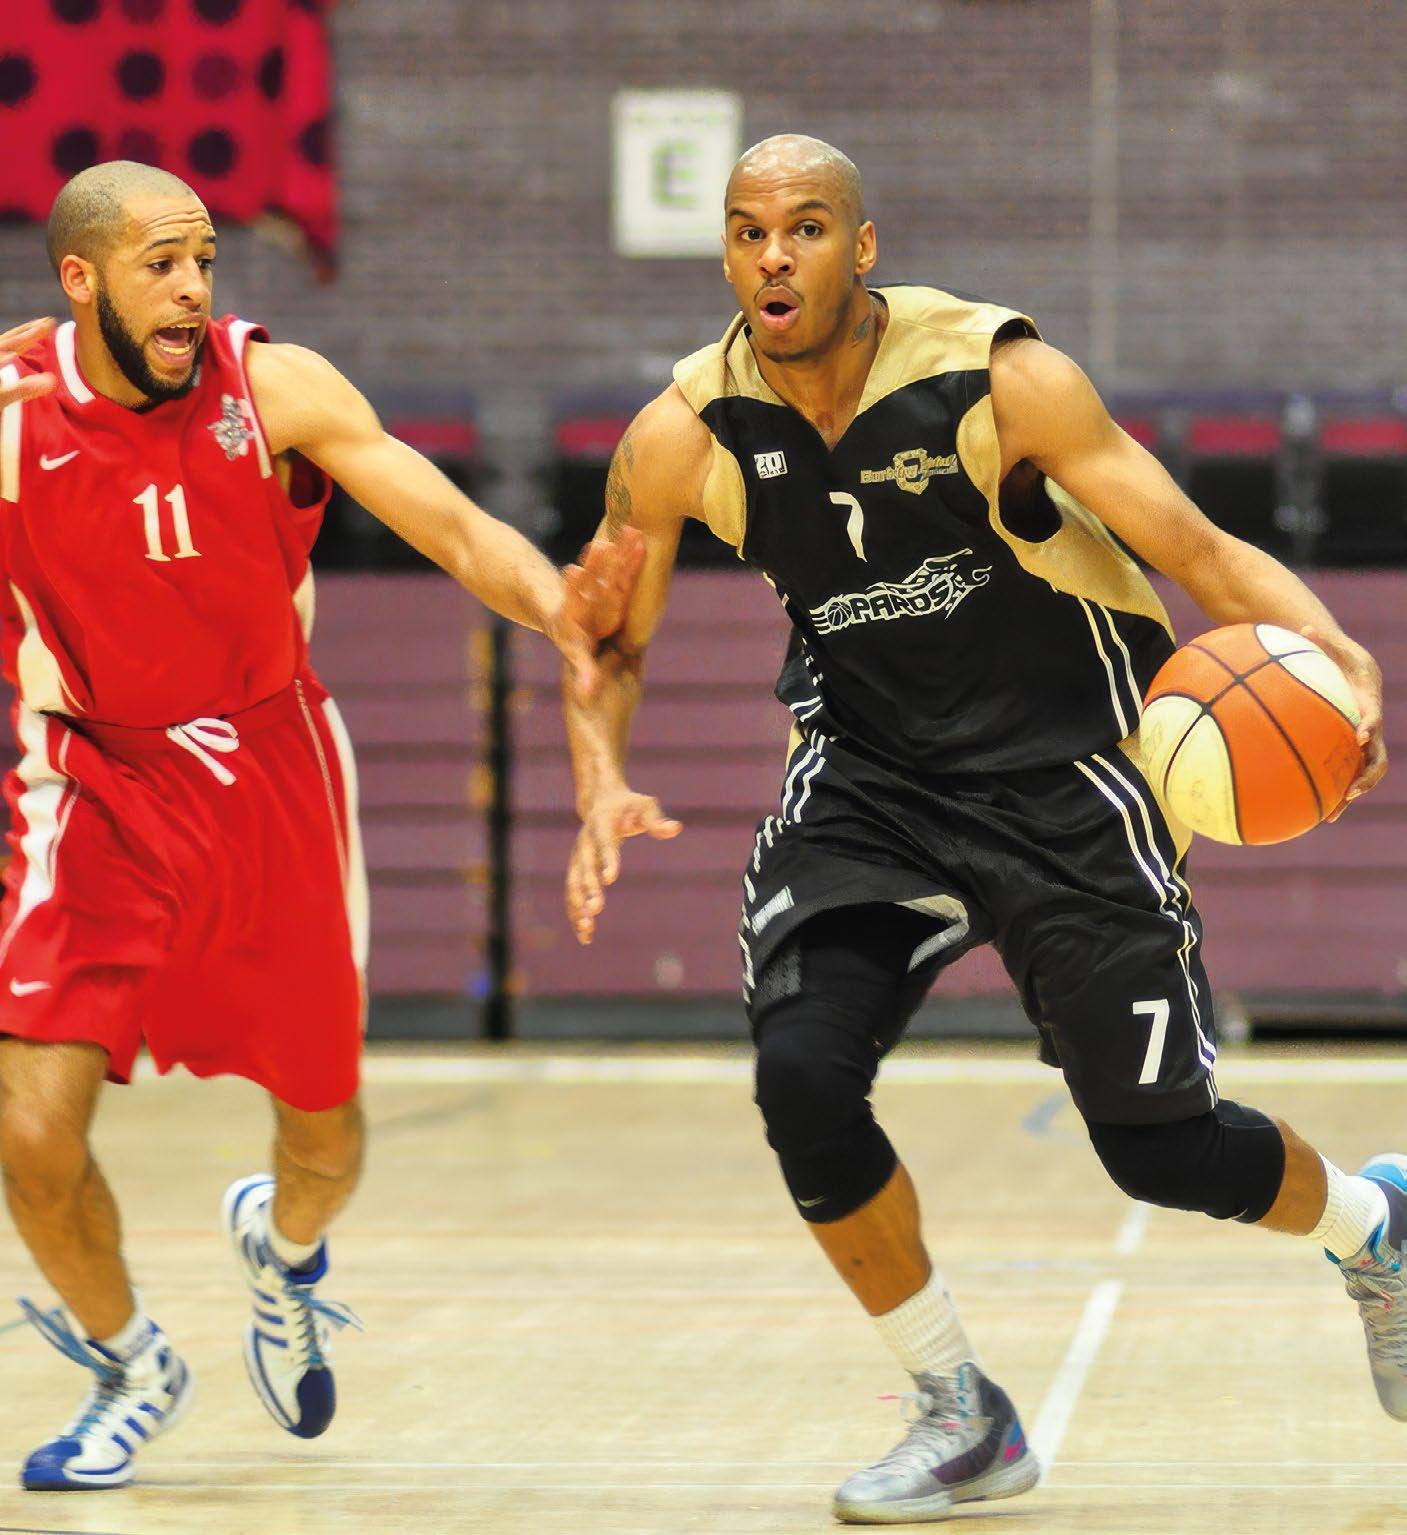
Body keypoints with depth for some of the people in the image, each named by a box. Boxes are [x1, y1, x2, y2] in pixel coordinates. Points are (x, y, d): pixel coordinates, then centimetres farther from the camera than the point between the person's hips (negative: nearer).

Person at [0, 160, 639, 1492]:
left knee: (324, 1134, 11)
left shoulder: (273, 386, -14)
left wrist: (554, 607, -37)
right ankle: (129, 1367, 15)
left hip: (268, 770, 1)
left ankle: (282, 1244, 49)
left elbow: (454, 527, -18)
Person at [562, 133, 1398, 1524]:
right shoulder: (685, 438, -11)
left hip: (1062, 776, -3)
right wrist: (600, 785, -18)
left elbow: (1197, 549, -17)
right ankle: (962, 1420, 1)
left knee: (1158, 1145, -3)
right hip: (865, 775, 3)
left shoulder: (999, 378, -19)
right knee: (801, 1073, -20)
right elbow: (610, 640, 3)